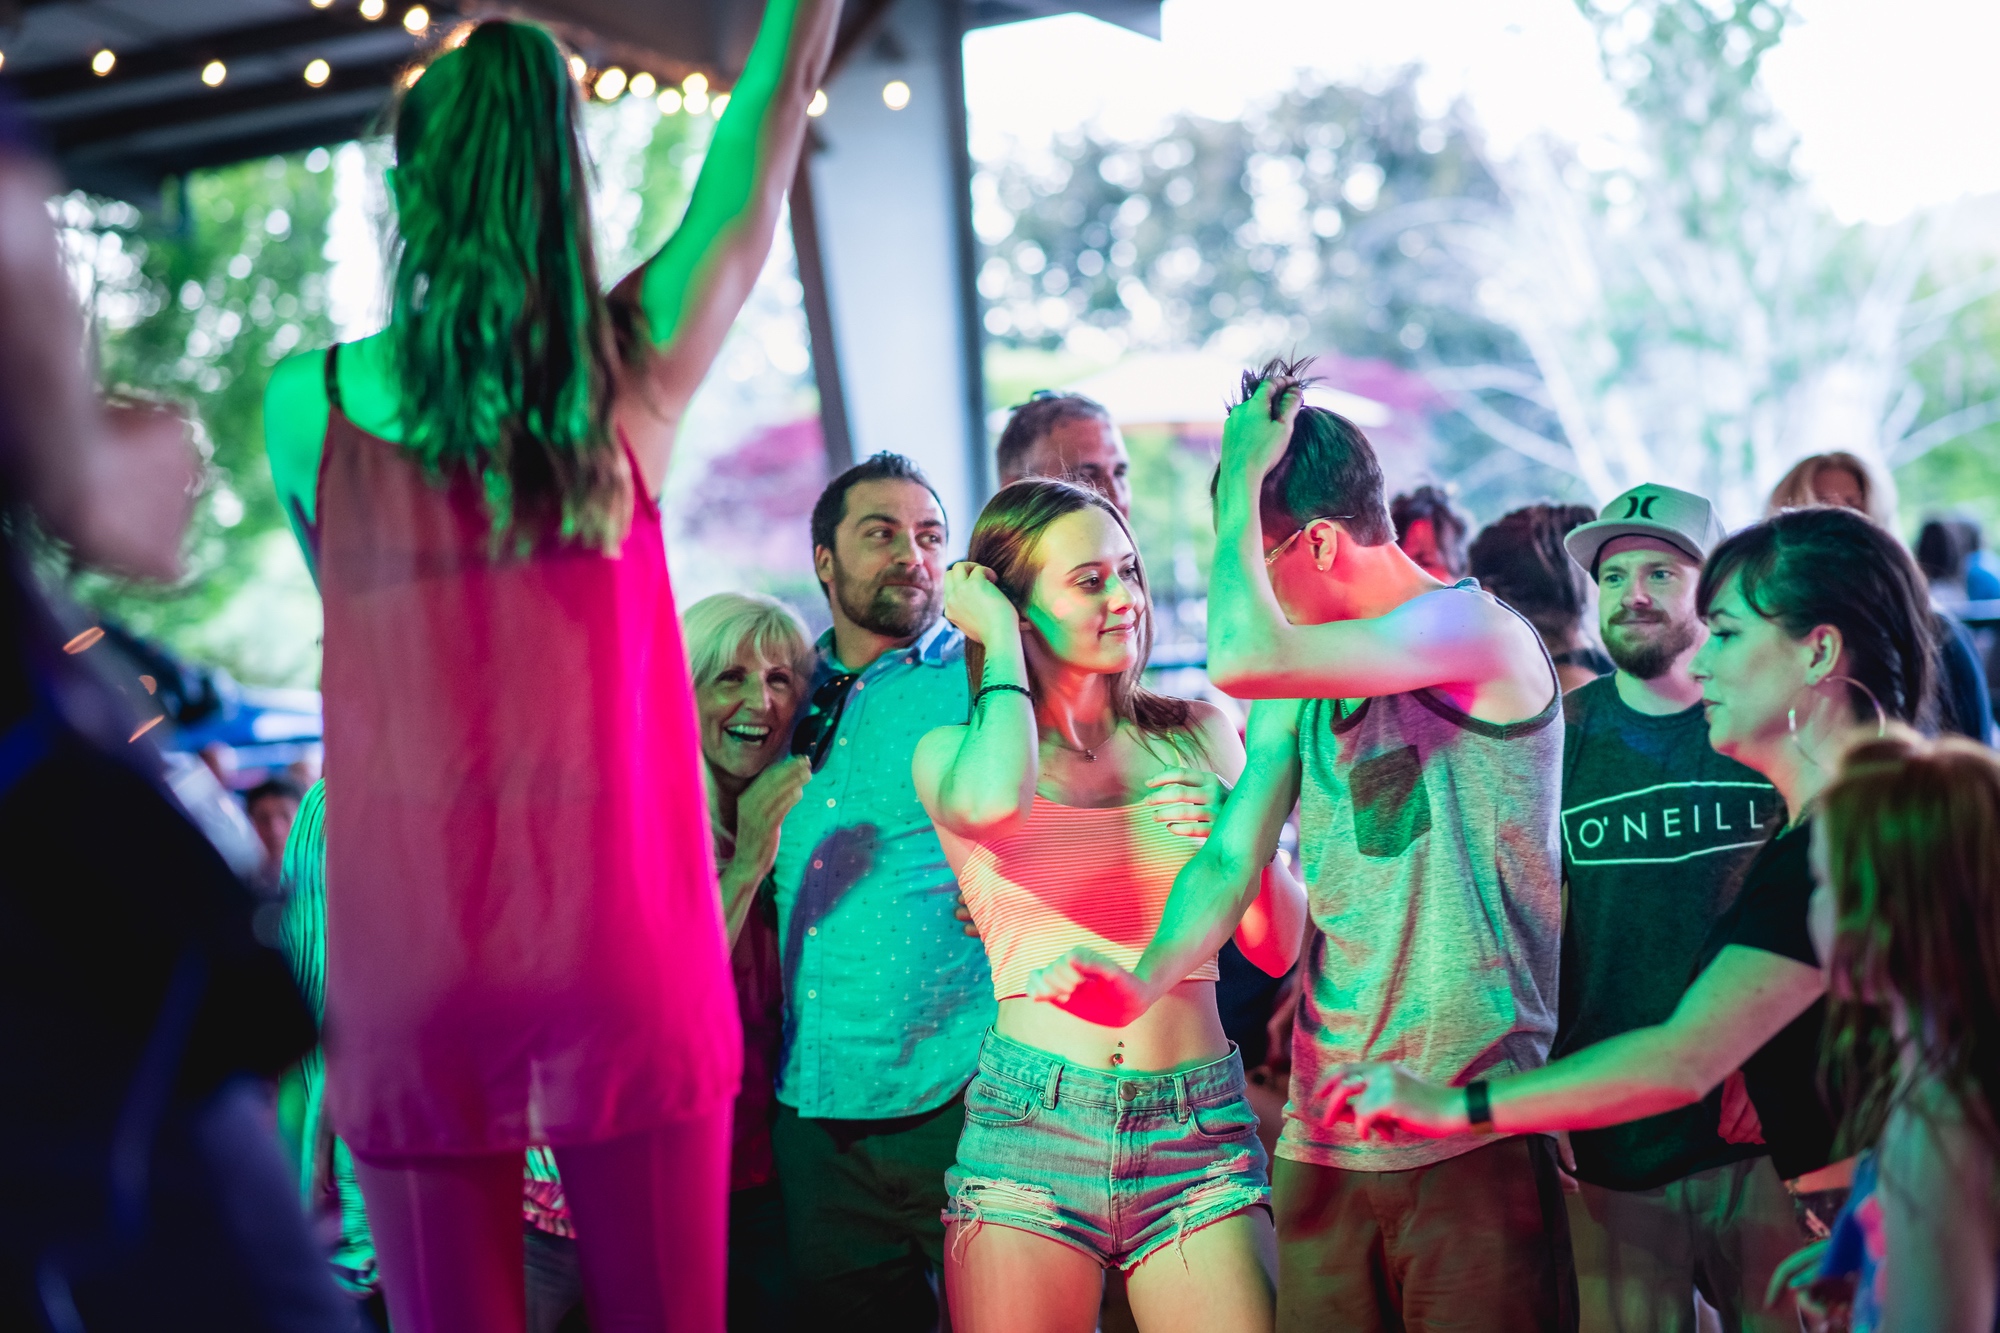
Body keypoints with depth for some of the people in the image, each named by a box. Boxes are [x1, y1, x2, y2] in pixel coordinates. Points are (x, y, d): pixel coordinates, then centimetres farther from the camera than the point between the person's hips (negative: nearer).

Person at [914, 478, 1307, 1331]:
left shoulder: (1197, 732, 11)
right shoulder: (953, 754, 3)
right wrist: (1000, 642, -8)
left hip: (1200, 1128, 2)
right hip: (1031, 1125, -2)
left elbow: (1278, 950, 13)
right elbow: (993, 801, -24)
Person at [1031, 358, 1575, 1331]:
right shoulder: (1295, 691, 13)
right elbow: (1232, 858, 4)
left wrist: (1240, 475, -12)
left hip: (1476, 1134, -6)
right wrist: (1145, 983, -15)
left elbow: (1242, 661, -25)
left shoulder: (1476, 630, -11)